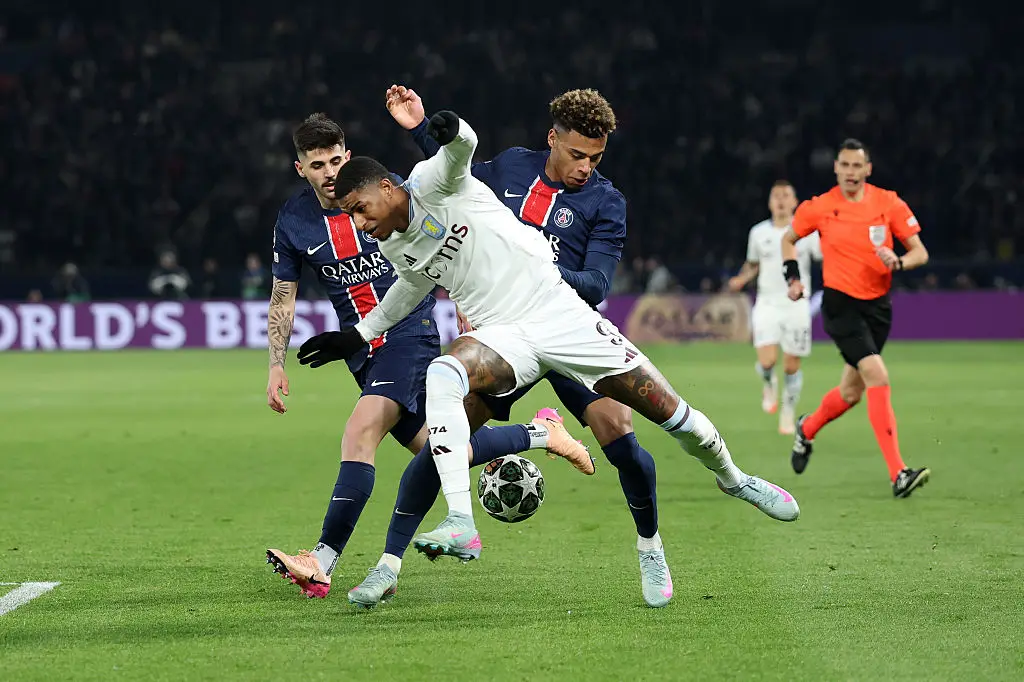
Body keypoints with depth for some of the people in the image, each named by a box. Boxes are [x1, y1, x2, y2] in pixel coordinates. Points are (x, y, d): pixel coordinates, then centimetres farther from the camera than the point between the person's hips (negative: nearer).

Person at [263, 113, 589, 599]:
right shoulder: (293, 222, 2)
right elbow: (282, 300, 11)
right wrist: (277, 365, -1)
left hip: (409, 333, -5)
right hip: (361, 350, 5)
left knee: (360, 433, -25)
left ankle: (322, 563, -27)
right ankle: (540, 435, 29)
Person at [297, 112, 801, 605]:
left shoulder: (431, 182, -10)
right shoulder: (392, 248, 9)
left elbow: (464, 144, -32)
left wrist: (450, 131, -55)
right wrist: (359, 334, 29)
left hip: (557, 310, -4)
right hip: (500, 336, 4)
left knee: (664, 407, -1)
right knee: (440, 376, -30)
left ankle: (731, 477, 31)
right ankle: (461, 526, -38)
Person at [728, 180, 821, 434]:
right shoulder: (759, 232, 6)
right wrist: (742, 279, 1)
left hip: (796, 305, -1)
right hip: (767, 303, 1)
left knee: (792, 366, 2)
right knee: (766, 361, -16)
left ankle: (788, 415, 21)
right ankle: (769, 385, 20)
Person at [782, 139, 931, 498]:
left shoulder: (889, 203, -2)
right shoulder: (819, 208, -3)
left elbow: (920, 252, 1)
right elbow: (788, 240, 15)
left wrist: (898, 262, -20)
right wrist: (793, 278, 2)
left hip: (878, 305, 4)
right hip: (840, 303, -4)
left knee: (851, 392, 12)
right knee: (878, 376, -21)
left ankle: (807, 428, 46)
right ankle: (898, 473, -24)